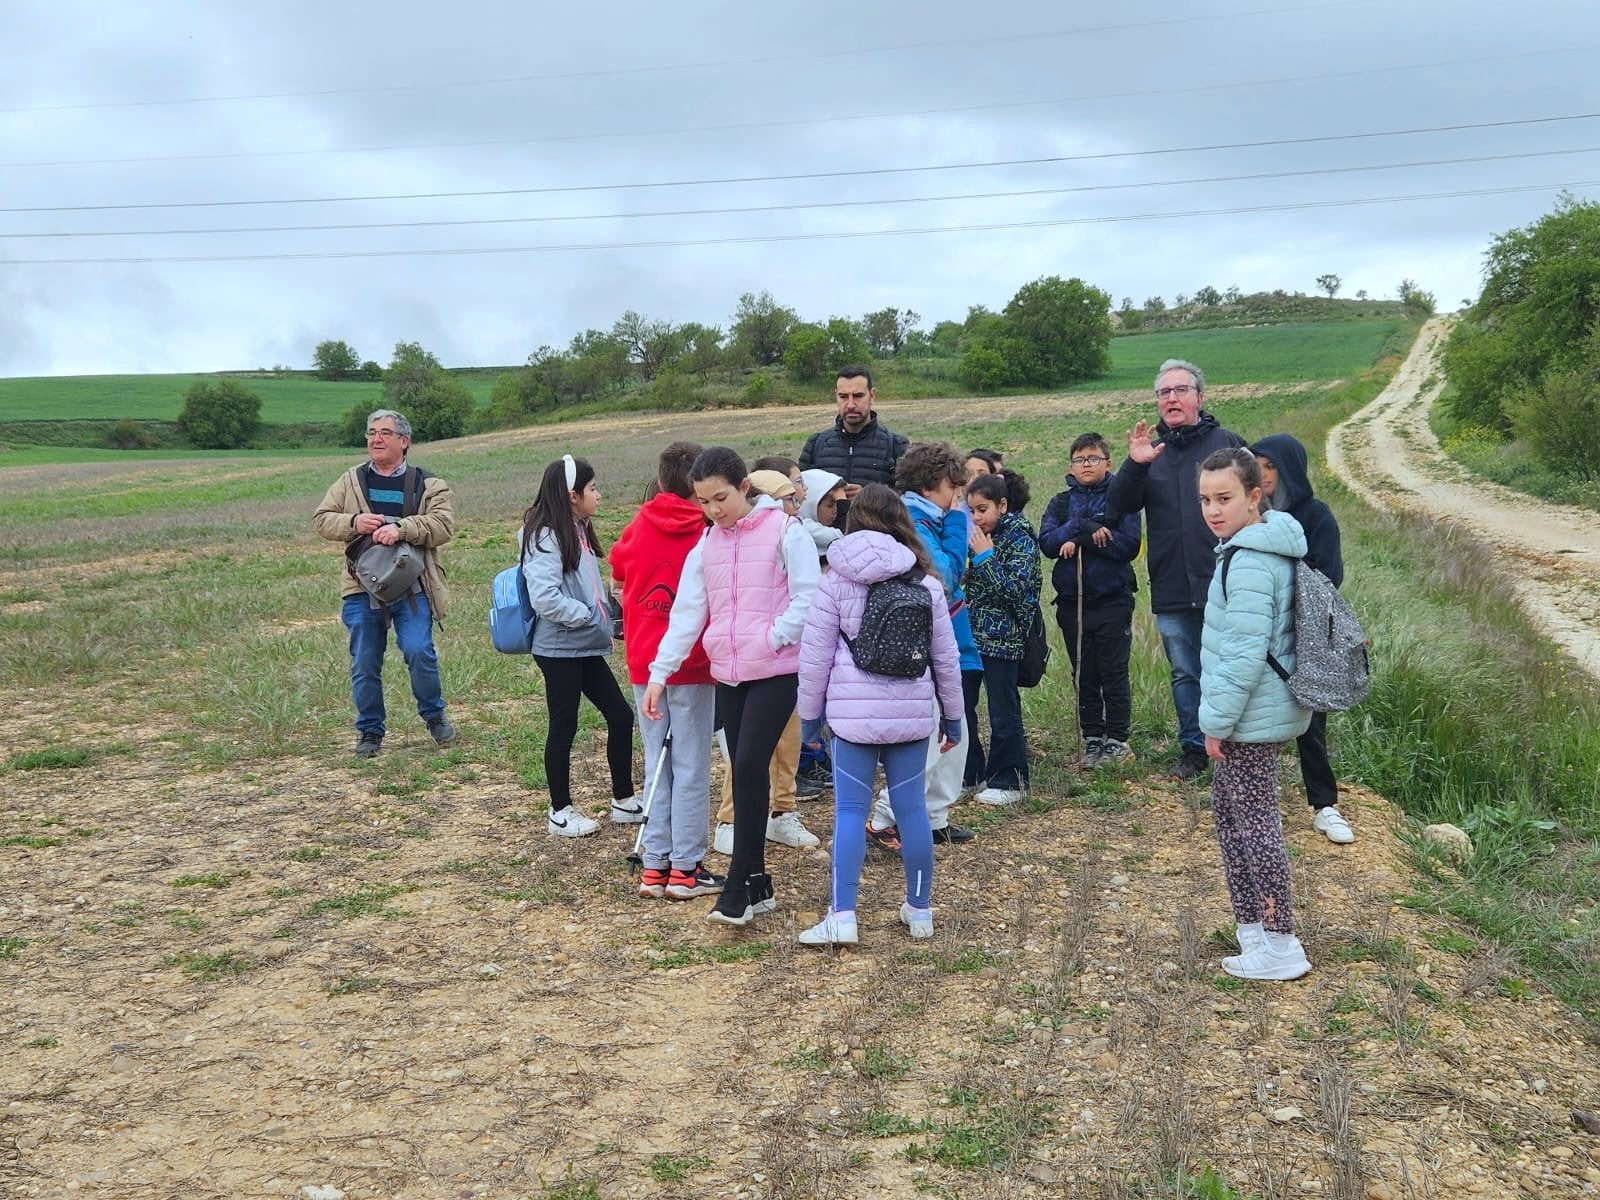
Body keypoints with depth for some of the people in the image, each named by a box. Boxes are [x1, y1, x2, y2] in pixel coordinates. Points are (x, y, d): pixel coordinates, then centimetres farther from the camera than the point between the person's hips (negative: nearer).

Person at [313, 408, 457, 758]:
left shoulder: (428, 485, 4)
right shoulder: (351, 481, 12)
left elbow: (444, 524, -10)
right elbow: (322, 519, 8)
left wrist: (401, 528, -24)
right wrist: (354, 522, -12)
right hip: (363, 589, 3)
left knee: (419, 651, -14)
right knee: (364, 663, 5)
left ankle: (434, 715, 11)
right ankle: (370, 731, 21)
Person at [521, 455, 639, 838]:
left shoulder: (578, 532, 12)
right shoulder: (546, 537, -16)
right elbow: (544, 598, -24)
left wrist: (606, 617, 4)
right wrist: (587, 616, -18)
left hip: (586, 647, 9)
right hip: (559, 649, -9)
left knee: (620, 715, 10)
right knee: (564, 727, 2)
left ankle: (623, 800, 22)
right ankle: (560, 812, 15)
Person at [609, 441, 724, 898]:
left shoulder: (637, 529, 2)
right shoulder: (707, 534, -11)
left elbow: (617, 571, 18)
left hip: (643, 663, 4)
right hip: (692, 664, -4)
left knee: (656, 765, 12)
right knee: (691, 767, 3)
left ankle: (654, 866, 14)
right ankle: (685, 869, 6)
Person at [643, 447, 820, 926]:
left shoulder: (783, 529, -6)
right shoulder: (707, 545, 11)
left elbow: (807, 598, -9)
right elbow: (687, 612, 9)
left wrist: (772, 639, -14)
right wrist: (659, 673, 4)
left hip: (776, 671, -6)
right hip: (728, 674, 6)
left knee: (749, 767, -15)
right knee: (744, 773, 8)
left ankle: (739, 886, -7)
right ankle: (757, 884, 16)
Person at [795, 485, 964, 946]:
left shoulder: (836, 582, -2)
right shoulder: (926, 584, 6)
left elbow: (814, 655, -2)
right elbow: (946, 657, 11)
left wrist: (810, 714, 8)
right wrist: (952, 716, 21)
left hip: (853, 712, -2)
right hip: (912, 713, 2)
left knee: (850, 811, 1)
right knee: (911, 808, 9)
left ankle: (842, 916, -3)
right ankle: (920, 910, 20)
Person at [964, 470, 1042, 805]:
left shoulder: (1020, 538, -9)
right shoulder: (981, 536, 11)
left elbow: (1015, 590, -18)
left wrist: (985, 556, -17)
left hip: (1002, 638, -8)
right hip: (974, 635, 8)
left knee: (1004, 711, -1)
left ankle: (1010, 781, 9)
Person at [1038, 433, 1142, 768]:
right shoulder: (1061, 503, 10)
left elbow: (1129, 545, -13)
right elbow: (1047, 543, -5)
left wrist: (1079, 540, -16)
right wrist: (1083, 527, -18)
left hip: (1113, 600, -3)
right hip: (1072, 601, 3)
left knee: (1114, 674, 1)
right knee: (1084, 675, 10)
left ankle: (1118, 740, 10)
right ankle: (1092, 740, 18)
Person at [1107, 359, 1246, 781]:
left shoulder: (1227, 443, 1)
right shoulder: (1151, 452, 10)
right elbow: (1119, 505, -1)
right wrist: (1134, 466, -20)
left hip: (1223, 587, -4)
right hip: (1171, 592, 4)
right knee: (1185, 675, 13)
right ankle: (1194, 749, 25)